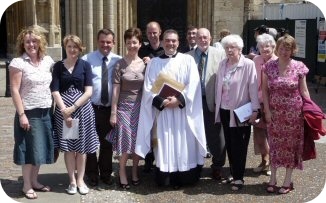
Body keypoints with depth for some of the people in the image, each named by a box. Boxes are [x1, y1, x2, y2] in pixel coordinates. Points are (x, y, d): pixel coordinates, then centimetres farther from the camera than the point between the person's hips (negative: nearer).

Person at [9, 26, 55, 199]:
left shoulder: (47, 60, 6)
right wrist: (21, 114, -17)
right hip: (29, 113, -5)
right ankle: (27, 185, 15)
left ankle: (35, 181, 26)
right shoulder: (18, 63, -10)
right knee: (30, 149, 2)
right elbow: (14, 90, -12)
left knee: (41, 148, 12)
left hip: (46, 112, 5)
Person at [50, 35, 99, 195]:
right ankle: (72, 180, 18)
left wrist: (73, 108, -13)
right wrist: (65, 111, -13)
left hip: (82, 109, 0)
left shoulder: (85, 65, 2)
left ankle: (80, 180, 20)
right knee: (68, 147, 5)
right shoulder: (58, 66, 3)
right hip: (63, 110, 0)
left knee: (81, 147, 6)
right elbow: (55, 91, -3)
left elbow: (88, 91, -5)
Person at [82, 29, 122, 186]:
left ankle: (106, 173, 31)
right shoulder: (87, 59, -3)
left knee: (107, 142, 14)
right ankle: (92, 174, 27)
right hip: (91, 107, -1)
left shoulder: (118, 61, 1)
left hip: (110, 108, 1)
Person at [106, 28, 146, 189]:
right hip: (124, 106, -2)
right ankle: (122, 174, 16)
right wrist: (113, 112, -7)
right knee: (125, 140, 0)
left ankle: (134, 172, 24)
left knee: (137, 140, 8)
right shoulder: (120, 64, -5)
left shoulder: (144, 64, 2)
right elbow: (116, 90, -6)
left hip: (139, 106, 3)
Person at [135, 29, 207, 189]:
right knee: (164, 145, 2)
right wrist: (161, 101, -15)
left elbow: (193, 85, -5)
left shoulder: (187, 60, 5)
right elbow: (148, 88, 1)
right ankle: (165, 179, 12)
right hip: (162, 110, 1)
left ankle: (182, 178, 13)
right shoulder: (154, 63, 8)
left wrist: (179, 99, -17)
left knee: (183, 145, 2)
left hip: (183, 110, -1)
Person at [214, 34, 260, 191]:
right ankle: (234, 173, 24)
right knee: (229, 143, 12)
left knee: (239, 145, 1)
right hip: (224, 110, 6)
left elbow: (253, 88, -12)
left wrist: (255, 109, -14)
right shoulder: (223, 64, 7)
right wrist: (217, 105, 13)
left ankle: (239, 177, 10)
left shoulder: (248, 64, -11)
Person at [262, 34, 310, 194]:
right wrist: (267, 110, -4)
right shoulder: (269, 66, -1)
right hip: (274, 113, 2)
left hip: (293, 113, -1)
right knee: (274, 144, 9)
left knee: (291, 145, 7)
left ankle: (288, 180, 21)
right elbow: (265, 90, 2)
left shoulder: (299, 67, -5)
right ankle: (273, 178, 23)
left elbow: (303, 91, 0)